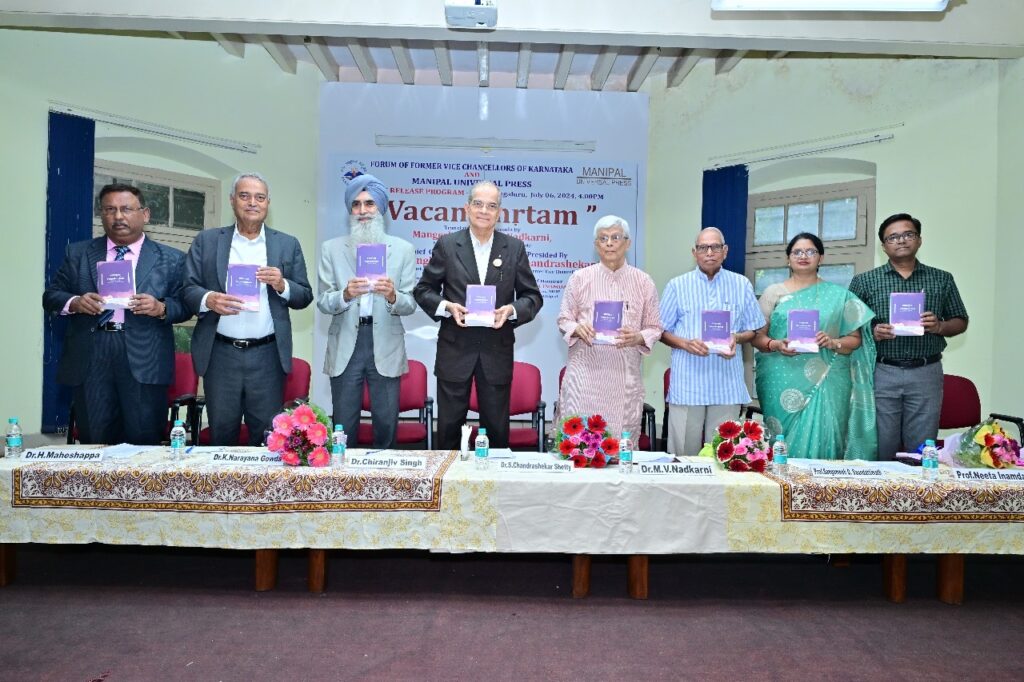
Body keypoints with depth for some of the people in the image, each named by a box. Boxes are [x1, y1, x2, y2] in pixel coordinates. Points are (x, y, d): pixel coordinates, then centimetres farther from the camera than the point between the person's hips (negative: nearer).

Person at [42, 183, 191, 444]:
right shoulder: (77, 253, 13)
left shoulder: (171, 259, 6)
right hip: (89, 358, 2)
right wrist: (74, 303, -8)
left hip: (144, 361, -2)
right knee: (93, 443, 7)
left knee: (143, 444, 0)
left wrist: (161, 308, -16)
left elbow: (185, 305, 4)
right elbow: (51, 295, 13)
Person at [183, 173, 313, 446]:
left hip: (267, 356, 0)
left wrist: (282, 285, -13)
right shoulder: (206, 241, 7)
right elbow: (188, 289, 3)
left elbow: (304, 297, 7)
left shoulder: (288, 245, 8)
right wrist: (208, 299, -18)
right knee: (221, 435, 10)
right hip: (220, 355, 0)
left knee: (267, 437, 6)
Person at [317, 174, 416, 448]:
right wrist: (346, 294, -21)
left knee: (386, 425, 8)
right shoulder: (332, 248, 5)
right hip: (345, 348, 0)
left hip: (386, 348, 0)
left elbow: (410, 305, 0)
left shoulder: (403, 249, 3)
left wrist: (392, 296, -22)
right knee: (343, 426, 8)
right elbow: (323, 302, 0)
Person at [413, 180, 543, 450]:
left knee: (497, 428, 10)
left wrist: (511, 310, -14)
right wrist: (447, 306, -13)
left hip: (497, 353, 1)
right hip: (455, 350, 0)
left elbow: (532, 296, 7)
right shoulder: (446, 245, 1)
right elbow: (423, 290, 6)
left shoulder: (515, 248, 4)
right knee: (449, 426, 8)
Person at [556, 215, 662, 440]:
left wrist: (637, 337, -13)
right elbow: (563, 320, 9)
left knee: (622, 438, 2)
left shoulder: (643, 282, 7)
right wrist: (577, 328, -13)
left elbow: (654, 328, 9)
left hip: (625, 376, 1)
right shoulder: (580, 278, 6)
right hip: (585, 372, 0)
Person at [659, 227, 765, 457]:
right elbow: (662, 331, 6)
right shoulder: (678, 285, 5)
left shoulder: (742, 285, 8)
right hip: (687, 383, -1)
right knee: (684, 453, 2)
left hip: (727, 383, 1)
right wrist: (685, 343, -13)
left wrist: (736, 338, -10)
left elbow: (753, 330, 12)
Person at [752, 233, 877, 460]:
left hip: (826, 383, 0)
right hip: (783, 383, 0)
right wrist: (775, 345, -13)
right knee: (785, 442, -2)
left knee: (823, 439, -4)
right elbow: (757, 336, 6)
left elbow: (855, 339, 9)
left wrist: (833, 343, -10)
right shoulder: (774, 292, 10)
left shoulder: (838, 295, 11)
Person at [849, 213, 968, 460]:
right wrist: (872, 332, -16)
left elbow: (961, 322, 13)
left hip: (926, 373, 1)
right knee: (881, 448, 3)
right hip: (881, 373, -1)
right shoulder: (864, 281, 6)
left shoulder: (942, 280, 11)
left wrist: (939, 326, -7)